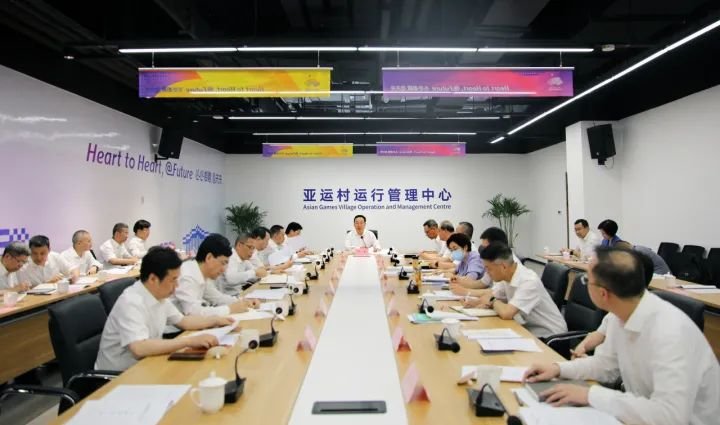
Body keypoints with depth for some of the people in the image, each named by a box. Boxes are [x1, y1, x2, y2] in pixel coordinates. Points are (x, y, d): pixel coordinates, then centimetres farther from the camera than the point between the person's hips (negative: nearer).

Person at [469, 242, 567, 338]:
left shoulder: (529, 281, -27)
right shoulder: (507, 275, -4)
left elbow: (506, 313, -35)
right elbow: (492, 295, 12)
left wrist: (493, 302, -15)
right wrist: (478, 302, -9)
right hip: (528, 329, 7)